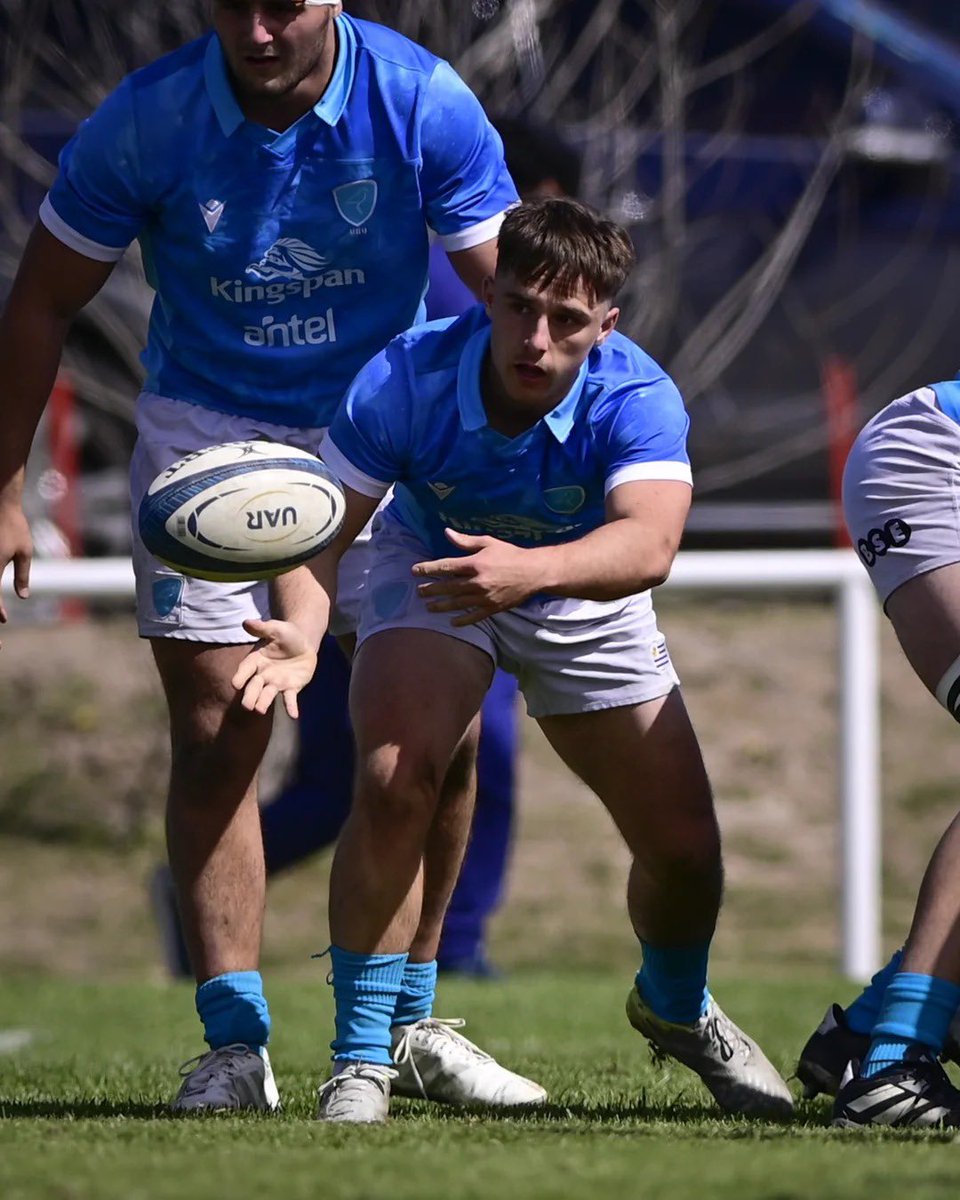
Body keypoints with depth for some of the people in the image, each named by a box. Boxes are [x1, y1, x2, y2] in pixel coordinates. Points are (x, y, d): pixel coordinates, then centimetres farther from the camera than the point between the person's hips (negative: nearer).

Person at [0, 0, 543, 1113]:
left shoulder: (423, 104, -17)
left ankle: (406, 1021, 14)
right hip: (207, 437, -1)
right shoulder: (146, 119, -17)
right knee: (217, 737, -8)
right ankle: (235, 1046, -3)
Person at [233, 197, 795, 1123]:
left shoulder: (637, 400, -34)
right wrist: (302, 635, -50)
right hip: (429, 569, -1)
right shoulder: (406, 379, -32)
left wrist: (531, 569, -70)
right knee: (391, 781, -28)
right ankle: (362, 1059, -14)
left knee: (685, 847, 0)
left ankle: (674, 1006, 36)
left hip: (582, 601, 1)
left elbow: (649, 544, -51)